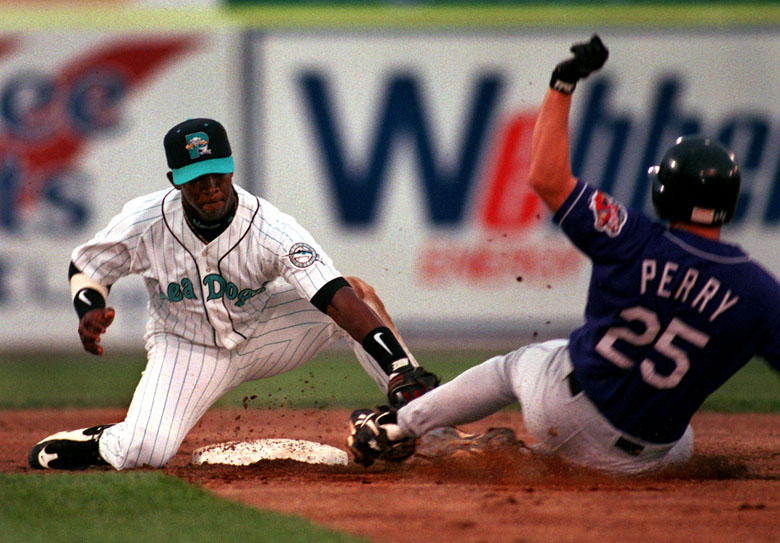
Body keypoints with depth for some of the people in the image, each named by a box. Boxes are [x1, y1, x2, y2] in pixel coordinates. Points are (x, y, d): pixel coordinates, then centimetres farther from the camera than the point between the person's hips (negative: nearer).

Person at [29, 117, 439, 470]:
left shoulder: (271, 229, -29)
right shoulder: (144, 223, -22)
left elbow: (339, 299, -40)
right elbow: (86, 267, -2)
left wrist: (401, 371, -52)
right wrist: (91, 311, -26)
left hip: (260, 335, 0)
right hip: (186, 348, 0)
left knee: (356, 290, -22)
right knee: (143, 452, -23)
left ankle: (411, 396, -15)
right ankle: (102, 443, 13)